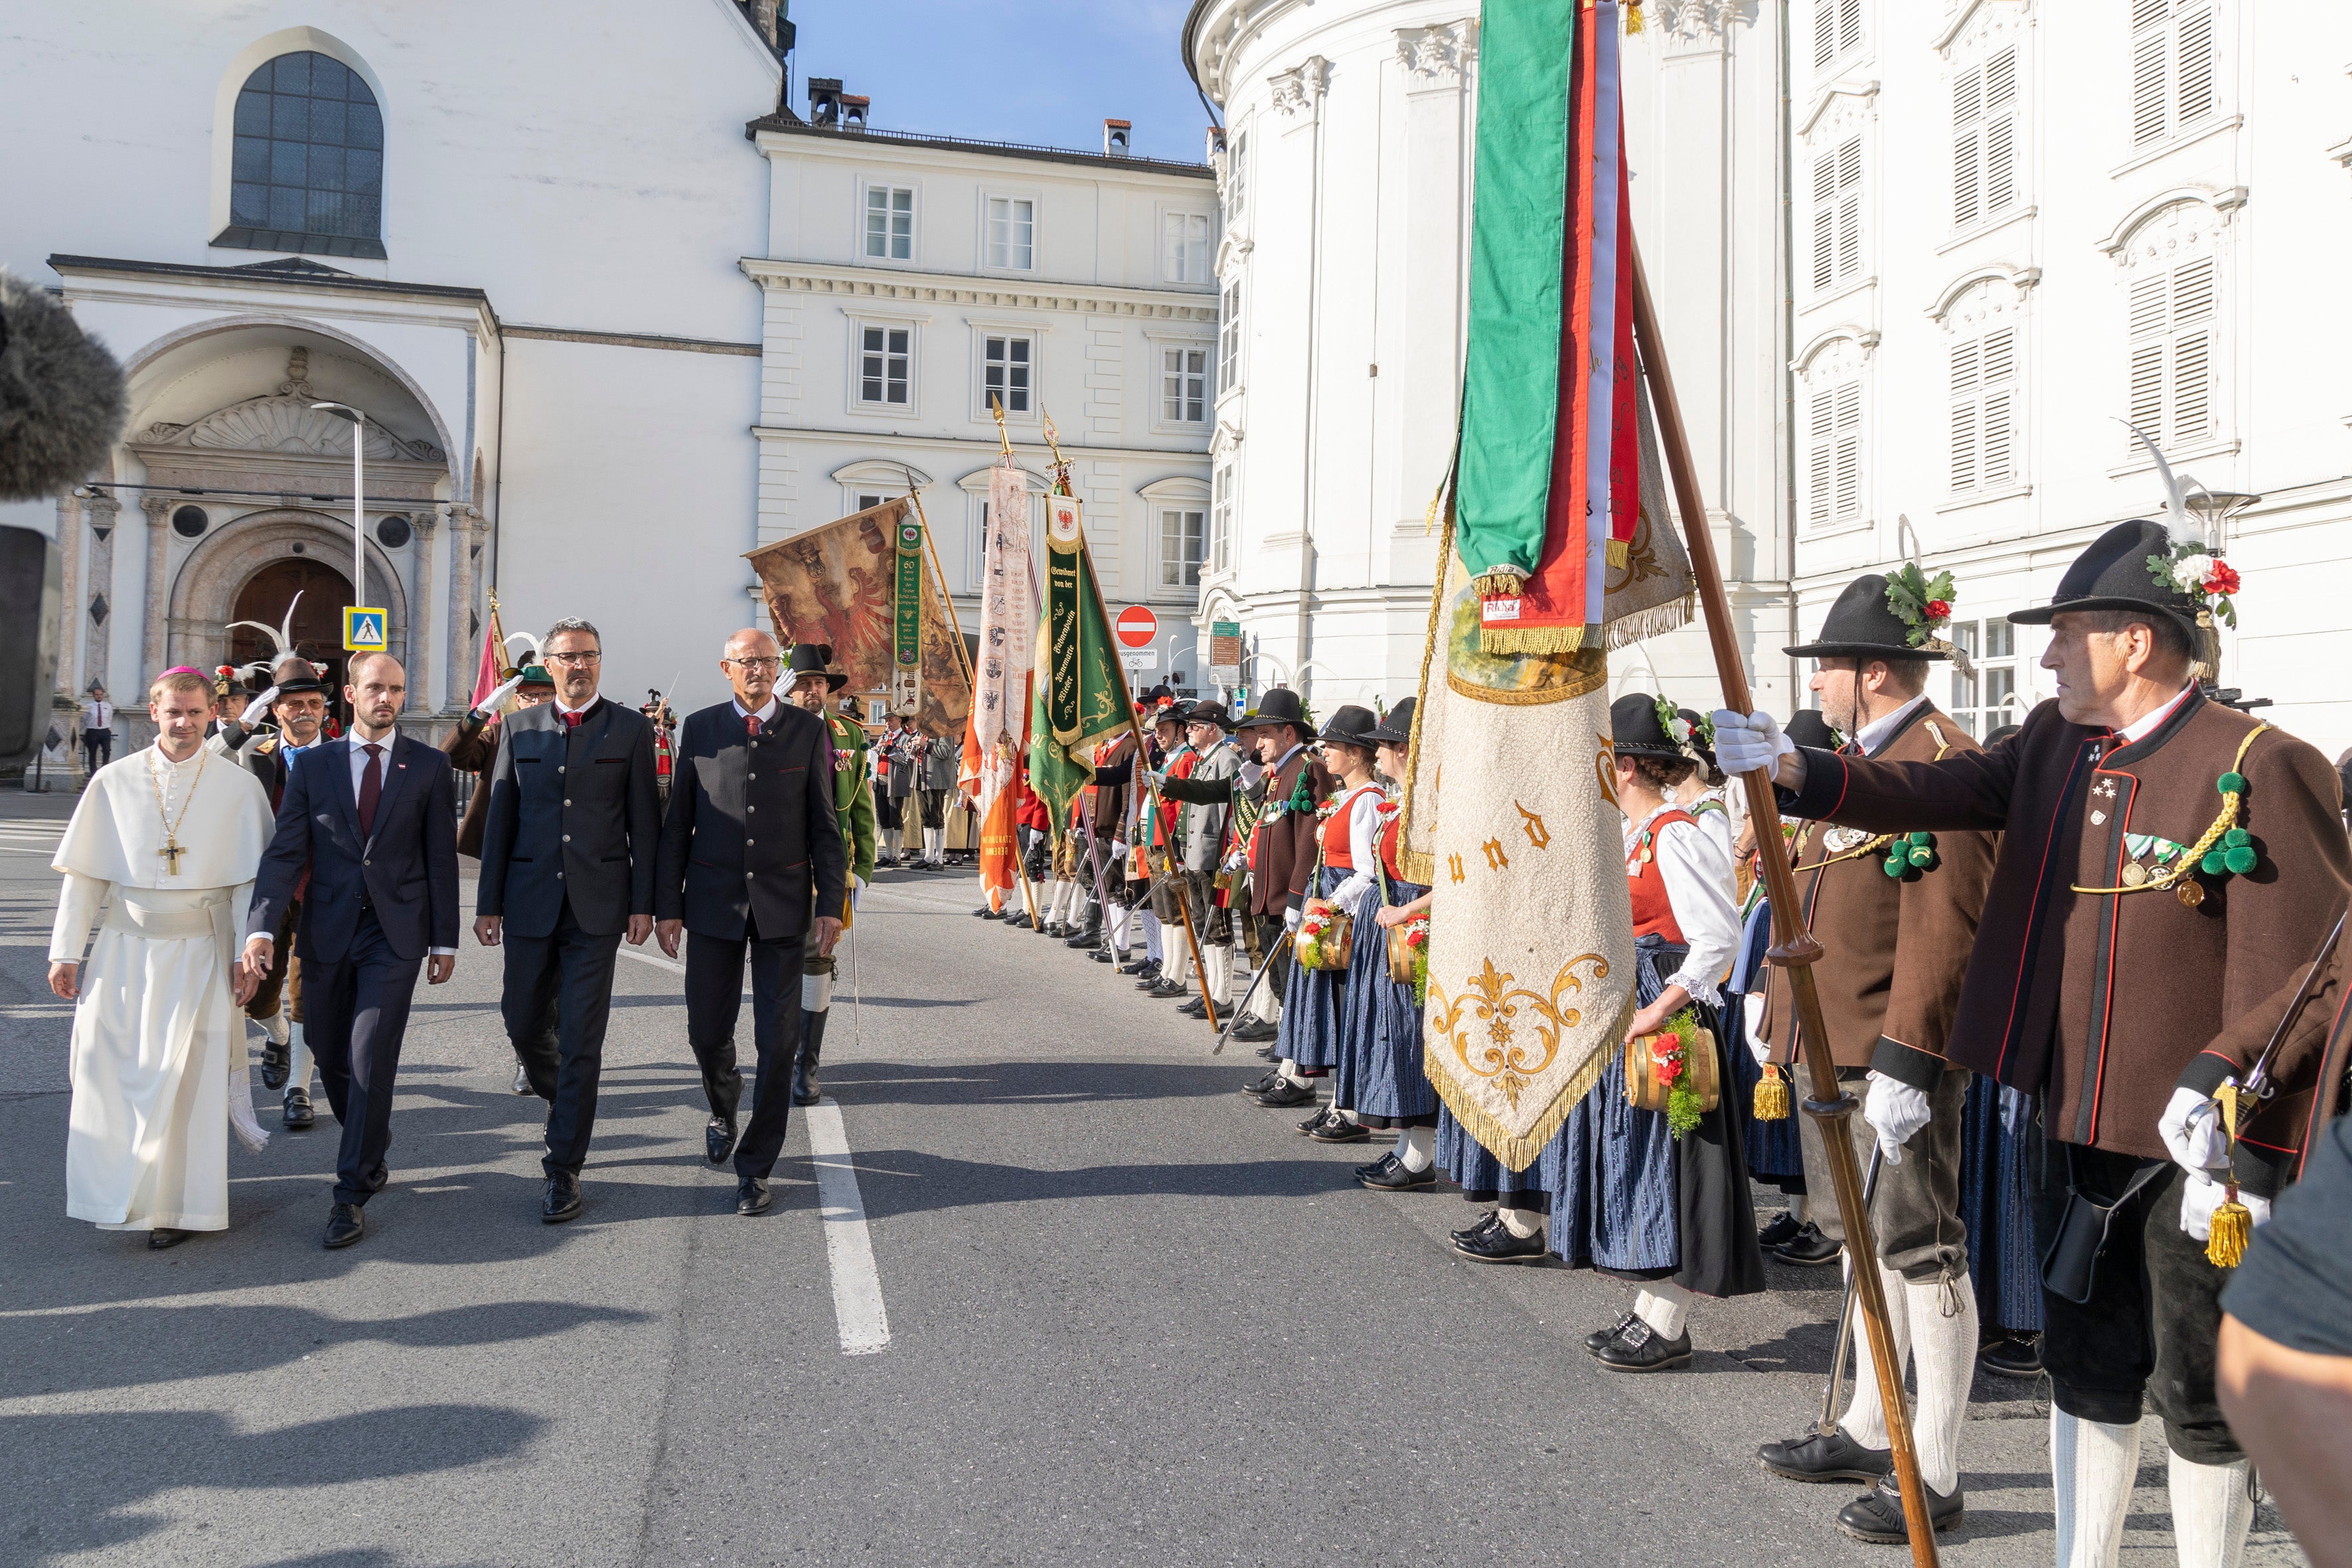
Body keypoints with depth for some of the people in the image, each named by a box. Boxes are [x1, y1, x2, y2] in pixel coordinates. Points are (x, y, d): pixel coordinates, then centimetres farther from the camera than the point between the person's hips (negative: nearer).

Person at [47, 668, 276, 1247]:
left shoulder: (238, 787, -3)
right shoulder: (114, 782, 2)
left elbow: (251, 883, -2)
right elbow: (84, 874, 5)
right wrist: (65, 951, 2)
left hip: (199, 953, -2)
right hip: (123, 949, 2)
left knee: (185, 1075, 0)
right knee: (110, 1068, 4)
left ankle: (175, 1206, 13)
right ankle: (120, 1191, 26)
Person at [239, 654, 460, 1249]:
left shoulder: (429, 766, 2)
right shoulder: (312, 765, 5)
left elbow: (442, 858, 3)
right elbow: (285, 853, -2)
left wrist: (445, 939, 1)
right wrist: (262, 927, -15)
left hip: (395, 934, -2)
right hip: (327, 933, 3)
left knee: (371, 1060, -9)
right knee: (332, 1061, 12)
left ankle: (352, 1193, 0)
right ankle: (374, 1158, 36)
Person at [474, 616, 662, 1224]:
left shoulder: (630, 729, 4)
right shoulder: (519, 728, 9)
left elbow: (644, 823, 2)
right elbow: (499, 820, 8)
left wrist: (643, 904, -4)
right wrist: (488, 903, 4)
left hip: (598, 905, -2)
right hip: (530, 901, 3)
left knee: (581, 1040, -2)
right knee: (522, 1024, 10)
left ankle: (564, 1169, 6)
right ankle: (560, 1097, 41)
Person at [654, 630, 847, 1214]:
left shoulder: (808, 731, 3)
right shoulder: (699, 730, 4)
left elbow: (825, 826, 3)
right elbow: (677, 825, 6)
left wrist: (831, 904, -4)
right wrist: (666, 905, 1)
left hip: (782, 903, -1)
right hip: (713, 902, 1)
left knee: (779, 1039, -2)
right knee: (707, 1030, 6)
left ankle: (756, 1167, 9)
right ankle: (723, 1112, 39)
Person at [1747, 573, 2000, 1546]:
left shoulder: (1940, 763, -15)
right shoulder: (1862, 763, 16)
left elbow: (1943, 930, -22)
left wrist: (1902, 1063, -25)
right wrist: (1795, 1037, 22)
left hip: (1893, 1063, -10)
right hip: (1831, 1057, 10)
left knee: (1921, 1252, 0)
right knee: (1861, 1241, 18)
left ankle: (1935, 1476, 11)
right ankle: (1869, 1431, 32)